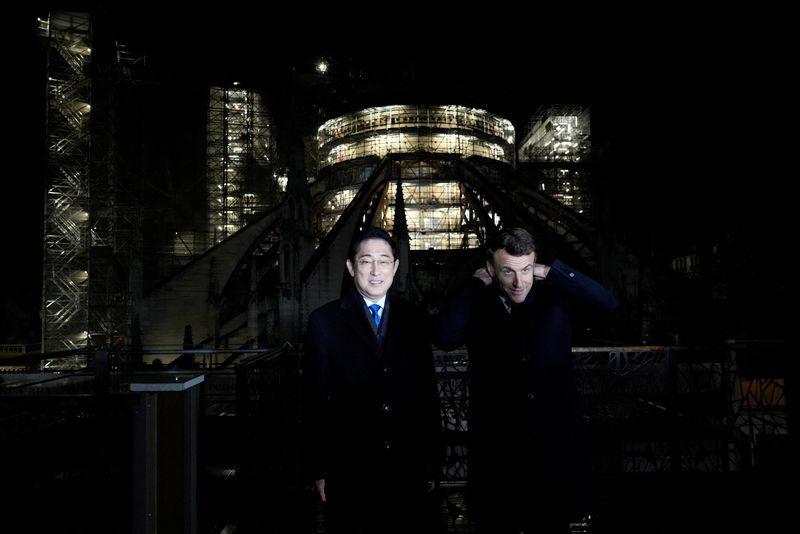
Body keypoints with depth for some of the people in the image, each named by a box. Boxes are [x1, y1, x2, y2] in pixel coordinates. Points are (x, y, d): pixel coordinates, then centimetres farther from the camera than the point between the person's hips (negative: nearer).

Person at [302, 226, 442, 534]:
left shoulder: (415, 319, 3)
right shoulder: (325, 321, -4)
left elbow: (429, 394, 5)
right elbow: (316, 399, -2)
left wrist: (433, 463, 6)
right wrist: (319, 470, -2)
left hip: (410, 469, 2)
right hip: (350, 469, -2)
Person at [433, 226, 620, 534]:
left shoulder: (556, 300, 0)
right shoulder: (477, 307, -3)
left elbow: (609, 304, -12)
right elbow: (444, 337, -20)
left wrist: (554, 273, -13)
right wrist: (476, 286, -13)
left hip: (556, 448, 1)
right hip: (496, 452, -1)